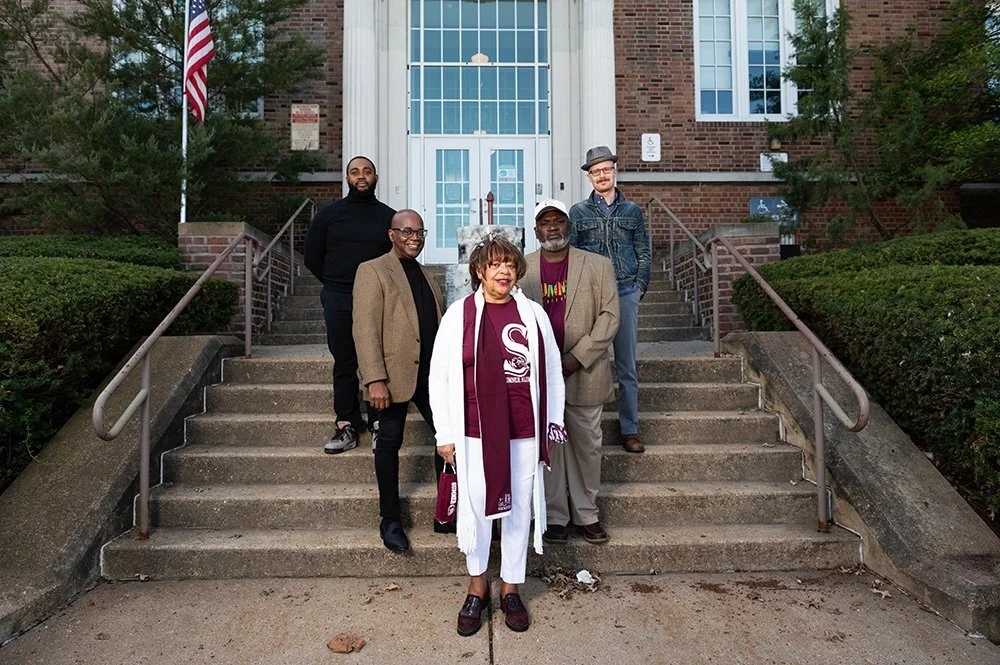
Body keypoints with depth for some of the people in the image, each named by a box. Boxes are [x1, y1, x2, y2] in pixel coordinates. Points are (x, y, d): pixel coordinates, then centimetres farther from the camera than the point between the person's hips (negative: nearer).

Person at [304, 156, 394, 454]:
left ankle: (380, 424, 10)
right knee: (344, 365, 4)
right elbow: (312, 256, 13)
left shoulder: (389, 216, 8)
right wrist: (336, 284, 12)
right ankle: (347, 426, 12)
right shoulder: (329, 214, 8)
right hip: (339, 302, 1)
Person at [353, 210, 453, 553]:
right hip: (394, 375, -6)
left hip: (431, 373, 6)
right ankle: (390, 521, 19)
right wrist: (375, 380, -18)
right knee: (389, 444, 5)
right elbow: (365, 329, -11)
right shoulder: (372, 271, -2)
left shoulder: (426, 276, 19)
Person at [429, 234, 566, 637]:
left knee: (519, 510, 12)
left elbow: (552, 372, 9)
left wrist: (552, 424, 9)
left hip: (524, 434, 2)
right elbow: (439, 377, 0)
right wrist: (445, 434, -1)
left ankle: (511, 588, 32)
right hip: (475, 434, -1)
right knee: (475, 509, 10)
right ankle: (477, 587, 33)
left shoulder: (533, 314, 3)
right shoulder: (459, 315, -2)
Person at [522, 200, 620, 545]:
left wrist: (577, 358, -12)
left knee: (587, 444, 9)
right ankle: (554, 517, 21)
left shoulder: (598, 265, 1)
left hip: (584, 372, 0)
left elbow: (610, 316, -4)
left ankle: (587, 514, 26)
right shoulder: (521, 269, 4)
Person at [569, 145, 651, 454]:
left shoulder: (632, 211, 11)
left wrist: (640, 287, 3)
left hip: (626, 295, 1)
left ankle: (629, 430, 13)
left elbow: (644, 253, 13)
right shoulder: (578, 212, 6)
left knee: (627, 367, 5)